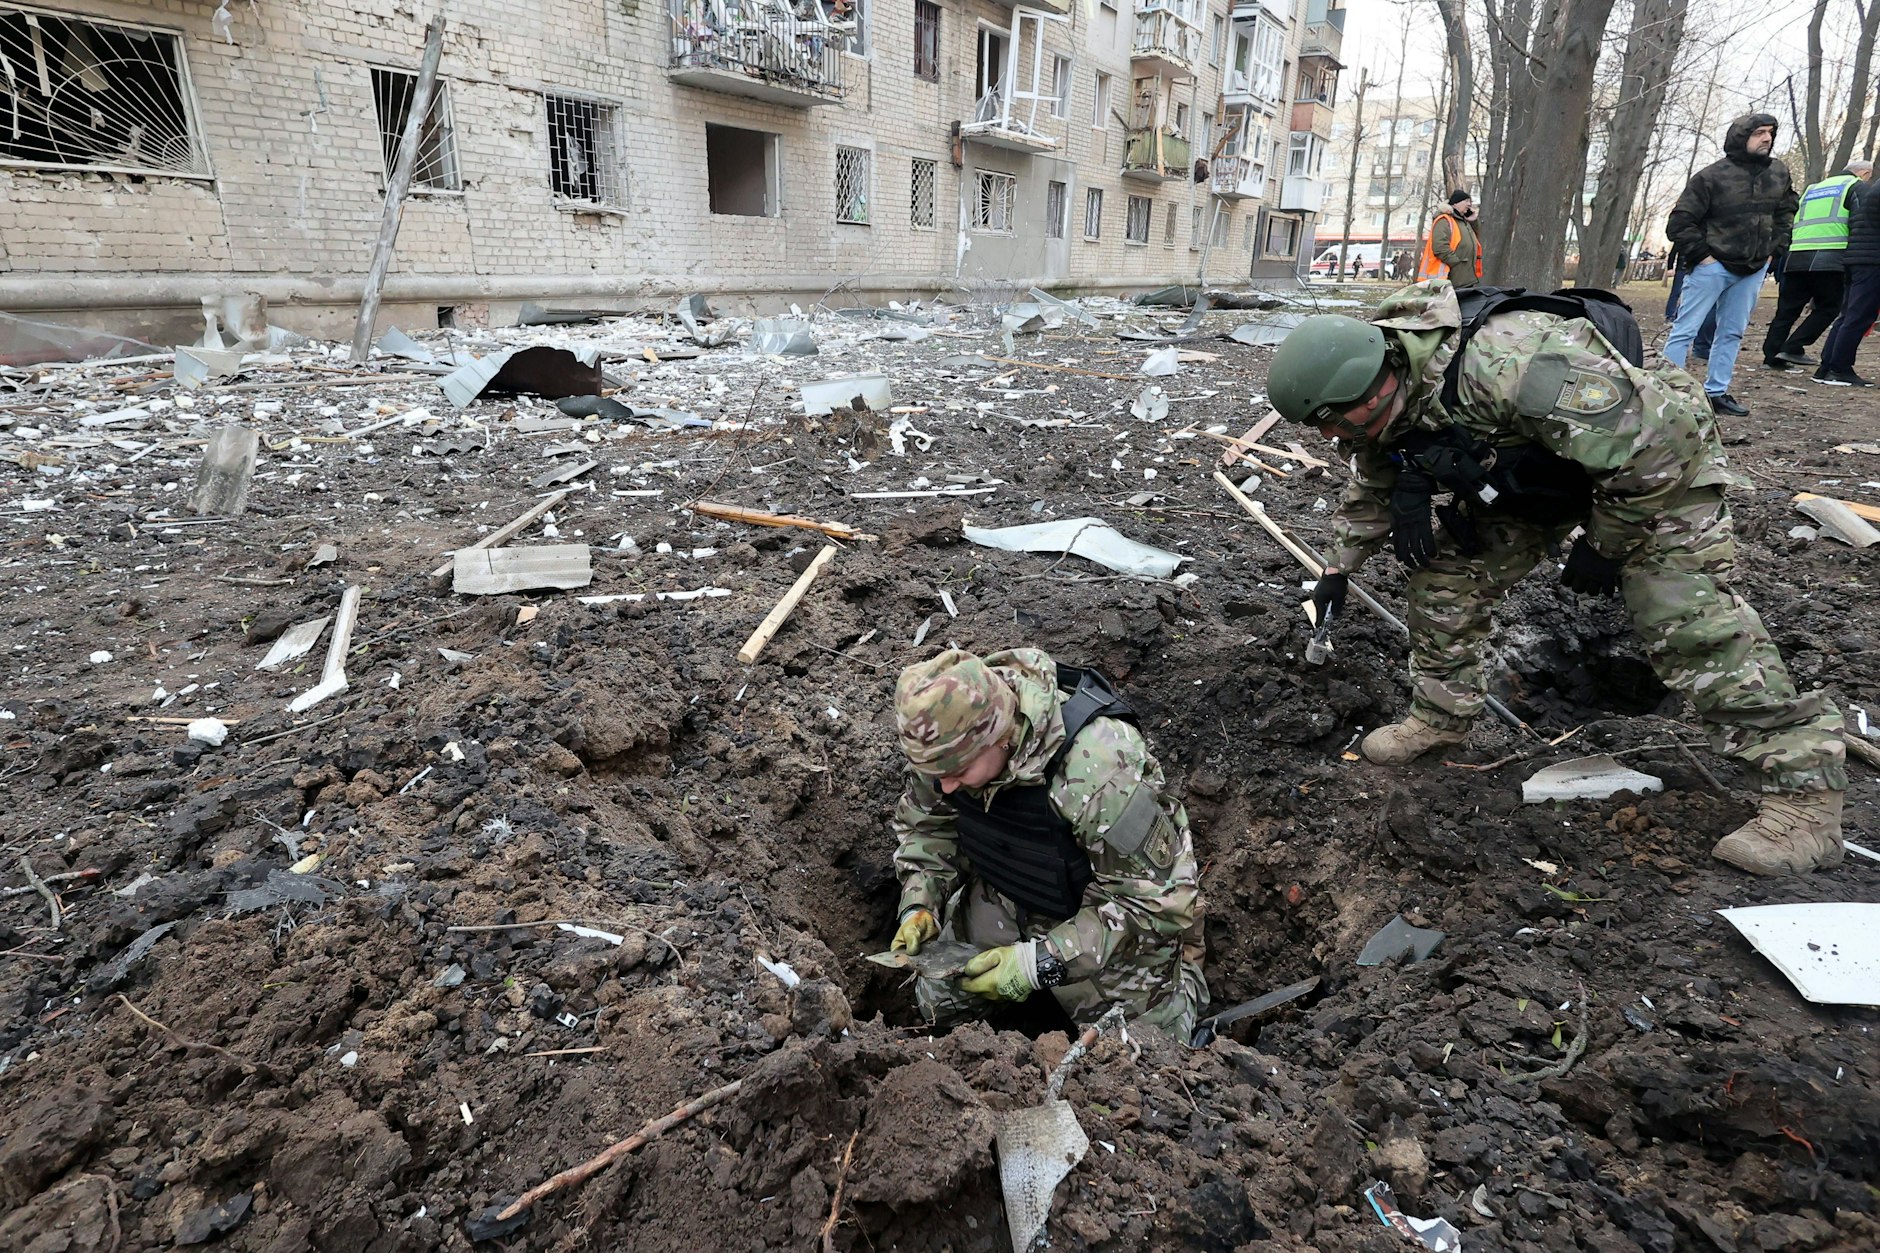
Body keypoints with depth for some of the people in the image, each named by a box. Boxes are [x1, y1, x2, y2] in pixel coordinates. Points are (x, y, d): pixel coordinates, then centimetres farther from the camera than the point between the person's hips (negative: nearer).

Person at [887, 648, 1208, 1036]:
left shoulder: (1097, 766, -41)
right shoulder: (950, 734, -23)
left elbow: (1157, 899, -31)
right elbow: (927, 823, -2)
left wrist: (1042, 963, -34)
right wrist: (919, 906, -17)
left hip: (1118, 920, -5)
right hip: (1005, 899, 5)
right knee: (936, 1004, 11)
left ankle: (1182, 977, 33)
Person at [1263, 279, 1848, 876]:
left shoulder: (1502, 362, -43)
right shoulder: (1385, 398, -14)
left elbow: (1655, 436, -35)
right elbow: (1372, 488, 9)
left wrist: (1606, 543, -23)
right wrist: (1338, 569, 11)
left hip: (1654, 464, -7)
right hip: (1529, 474, 8)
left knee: (1690, 622, -15)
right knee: (1447, 576, -1)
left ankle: (1805, 791, -5)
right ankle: (1441, 714, 17)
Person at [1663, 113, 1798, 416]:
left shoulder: (1779, 173, 6)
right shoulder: (1712, 176, -12)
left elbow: (1786, 210, 20)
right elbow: (1680, 222, -12)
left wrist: (1774, 248, 10)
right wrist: (1701, 254, -13)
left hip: (1754, 269, 6)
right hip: (1713, 266, -6)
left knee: (1732, 333, 9)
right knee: (1685, 330, -8)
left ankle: (1717, 391, 15)